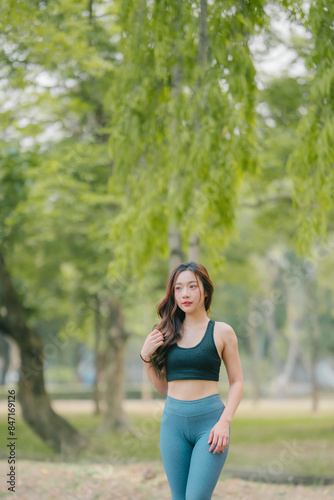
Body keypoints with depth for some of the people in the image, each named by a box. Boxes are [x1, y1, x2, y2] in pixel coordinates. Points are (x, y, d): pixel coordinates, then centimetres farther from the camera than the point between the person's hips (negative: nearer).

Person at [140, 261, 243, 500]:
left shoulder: (222, 332, 1)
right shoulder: (166, 334, 10)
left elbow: (237, 382, 3)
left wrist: (225, 421, -11)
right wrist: (146, 357, 0)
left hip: (210, 420, -4)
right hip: (173, 420, 4)